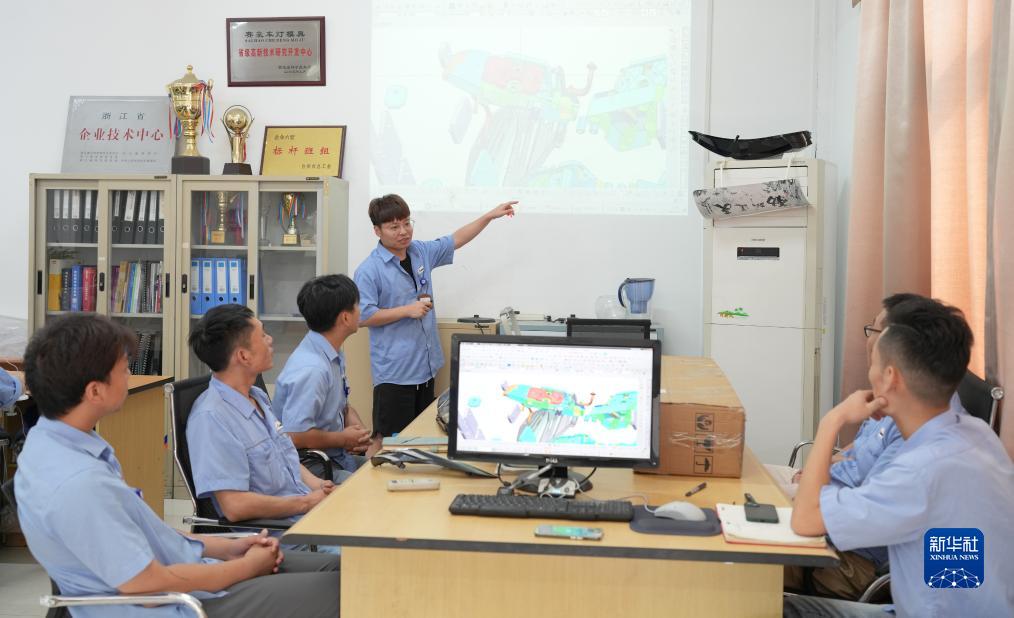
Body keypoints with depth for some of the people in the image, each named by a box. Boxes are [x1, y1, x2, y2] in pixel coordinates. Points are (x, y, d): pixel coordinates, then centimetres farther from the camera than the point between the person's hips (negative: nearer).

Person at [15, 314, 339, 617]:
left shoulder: (52, 441, 2)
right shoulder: (76, 483, -30)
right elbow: (148, 583, -24)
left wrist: (226, 547, 5)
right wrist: (248, 566, -11)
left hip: (179, 568, 9)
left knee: (335, 568, 8)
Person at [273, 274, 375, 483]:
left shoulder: (334, 355, 5)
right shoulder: (311, 369, -25)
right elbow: (294, 436, -27)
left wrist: (358, 429, -3)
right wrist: (343, 439, -13)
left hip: (338, 458, 9)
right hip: (313, 468, -9)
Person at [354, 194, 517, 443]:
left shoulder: (421, 252, 8)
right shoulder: (369, 270, -13)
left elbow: (455, 240, 21)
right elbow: (363, 317, -16)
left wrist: (490, 215, 19)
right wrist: (408, 311, -17)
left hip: (426, 366, 7)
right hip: (394, 373, -7)